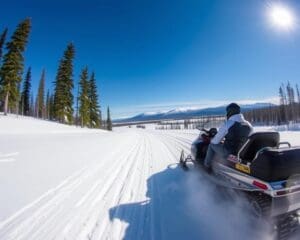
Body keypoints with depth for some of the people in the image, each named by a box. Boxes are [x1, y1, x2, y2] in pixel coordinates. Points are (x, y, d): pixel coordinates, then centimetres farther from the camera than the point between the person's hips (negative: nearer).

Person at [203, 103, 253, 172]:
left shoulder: (227, 124, -19)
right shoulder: (249, 125, -1)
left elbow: (215, 141, -10)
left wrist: (212, 141, 15)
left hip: (228, 154, -6)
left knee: (212, 145, 16)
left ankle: (207, 165, 23)